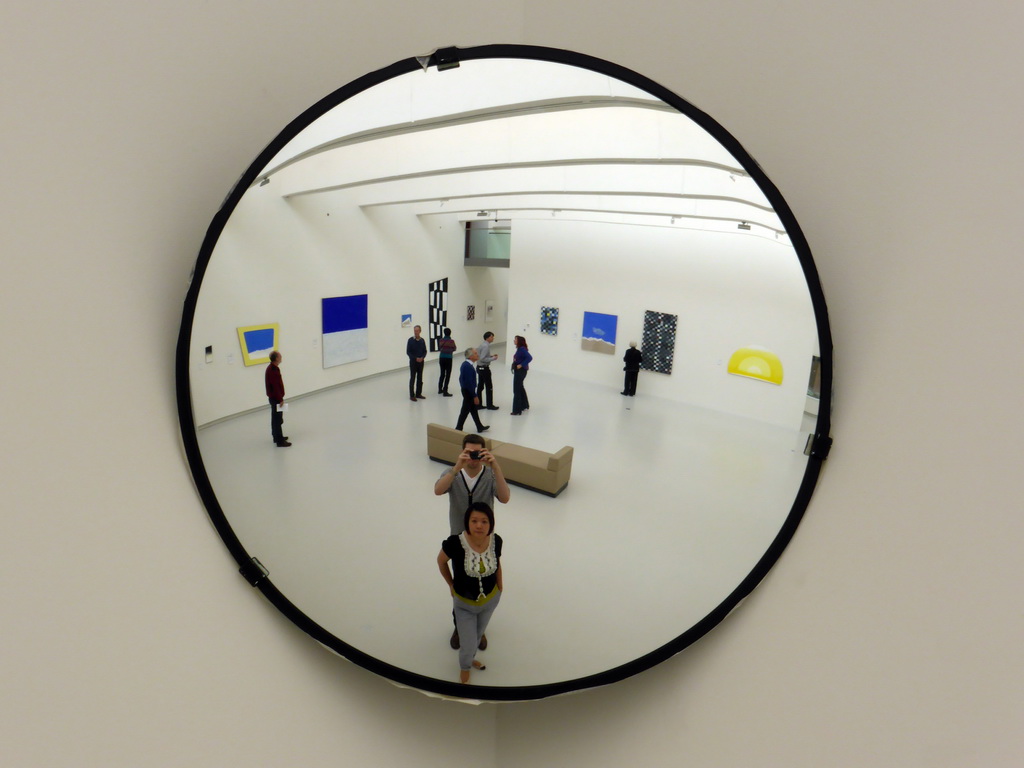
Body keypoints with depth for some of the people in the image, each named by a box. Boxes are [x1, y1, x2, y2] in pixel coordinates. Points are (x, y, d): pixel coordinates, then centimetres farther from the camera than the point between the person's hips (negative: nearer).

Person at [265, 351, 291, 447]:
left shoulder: (272, 368, 8)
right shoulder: (273, 370, -23)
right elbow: (275, 386, -24)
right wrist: (280, 399, -19)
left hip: (274, 397, 10)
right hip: (275, 398, -10)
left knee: (275, 418, 19)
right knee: (278, 419, -5)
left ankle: (277, 437, 31)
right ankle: (280, 441, -1)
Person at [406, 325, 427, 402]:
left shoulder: (422, 340, 4)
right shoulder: (410, 340, -7)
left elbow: (425, 351, 8)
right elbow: (408, 352, -8)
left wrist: (422, 357, -12)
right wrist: (415, 358, -17)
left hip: (421, 361, 4)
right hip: (413, 361, -4)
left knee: (420, 378, 9)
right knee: (412, 378, -1)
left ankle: (418, 394, 20)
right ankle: (412, 395, 4)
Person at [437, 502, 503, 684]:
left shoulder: (496, 541, -25)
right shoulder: (455, 543, -35)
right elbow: (441, 561, -12)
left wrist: (500, 585, 4)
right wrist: (451, 585, -3)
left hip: (490, 600, 3)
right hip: (464, 603, -3)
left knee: (478, 635, 29)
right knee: (469, 645, 10)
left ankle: (469, 658, 62)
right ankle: (464, 668, 47)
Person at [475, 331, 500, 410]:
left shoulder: (483, 345, 10)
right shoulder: (486, 346, -19)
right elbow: (482, 359, -25)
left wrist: (491, 356, 9)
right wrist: (493, 358, -17)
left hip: (480, 367, 10)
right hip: (484, 368, -10)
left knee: (480, 386, 13)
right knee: (489, 387, 0)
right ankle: (490, 405, 8)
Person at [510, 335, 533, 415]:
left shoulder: (522, 349, -19)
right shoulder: (519, 349, 8)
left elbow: (529, 357, -30)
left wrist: (521, 365, -26)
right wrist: (514, 365, 0)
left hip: (520, 371, -10)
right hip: (518, 371, 10)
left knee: (517, 390, -3)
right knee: (520, 388, 22)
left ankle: (517, 410, 4)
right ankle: (525, 406, 38)